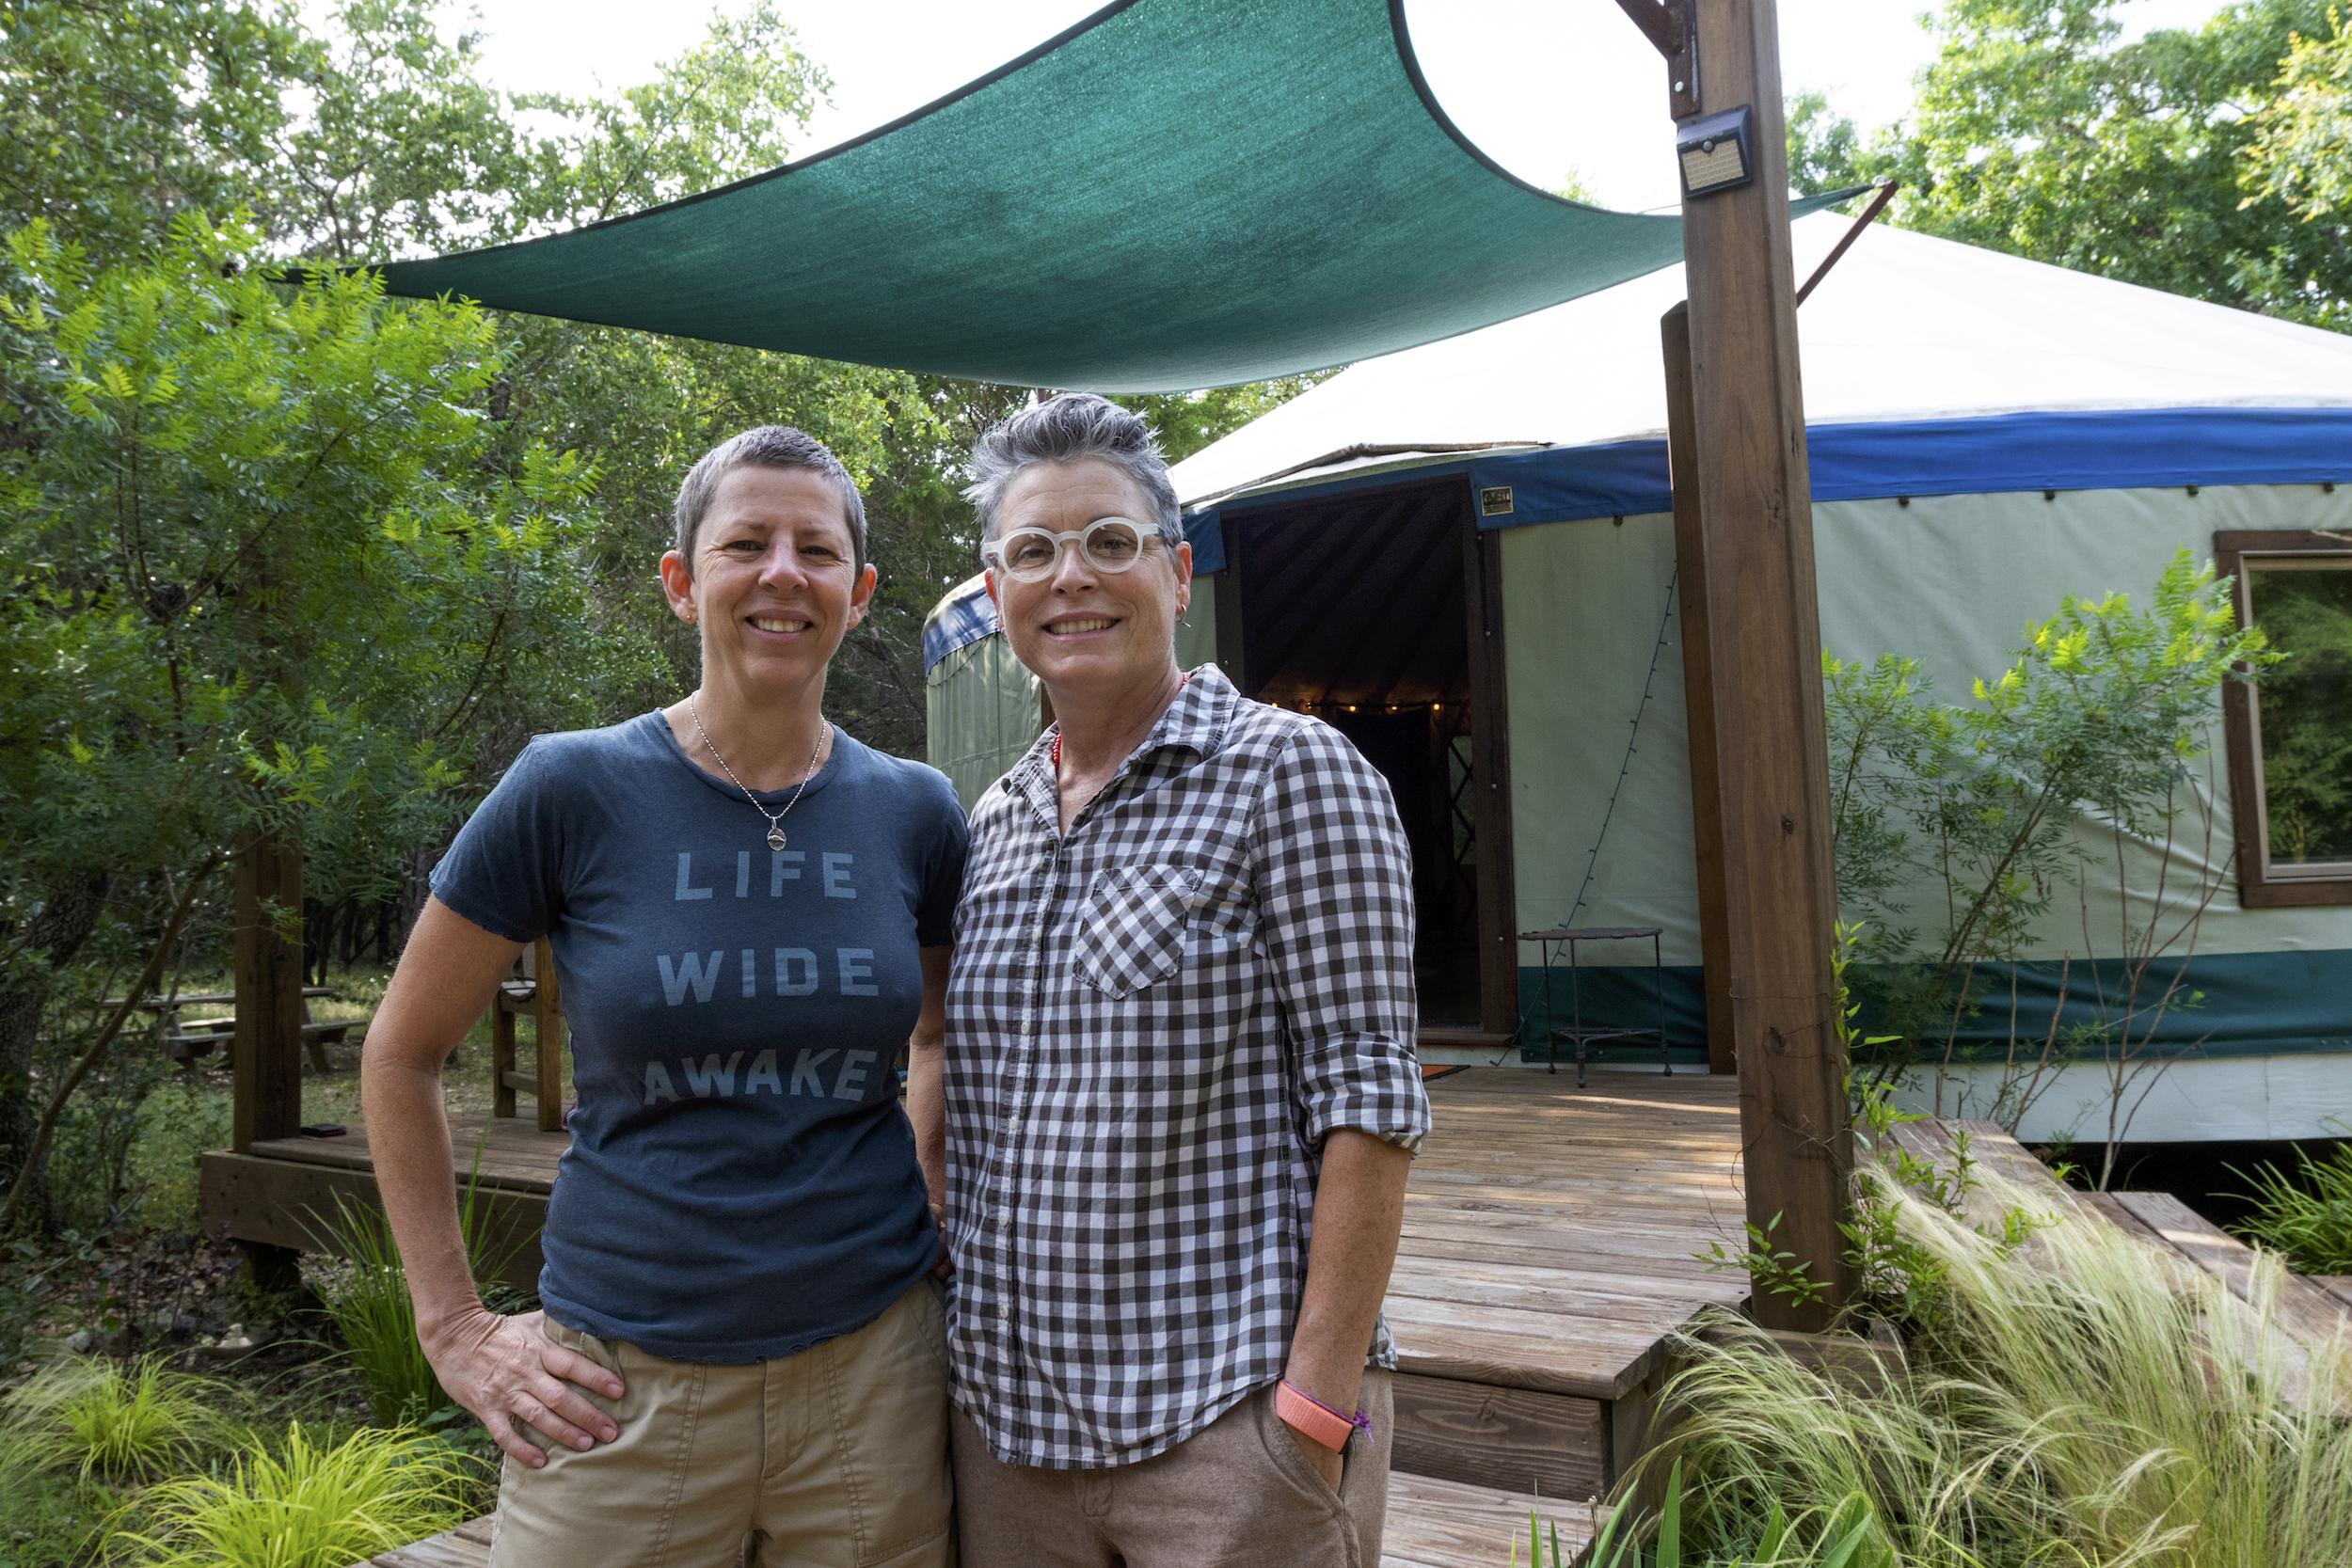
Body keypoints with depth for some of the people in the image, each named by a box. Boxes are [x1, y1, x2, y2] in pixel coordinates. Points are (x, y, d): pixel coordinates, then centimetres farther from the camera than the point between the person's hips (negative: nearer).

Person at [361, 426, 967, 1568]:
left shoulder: (914, 813, -1)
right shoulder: (574, 790, -8)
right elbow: (401, 1054, 1)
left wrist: (938, 1213, 6)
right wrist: (453, 1328, 0)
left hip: (872, 1369, 3)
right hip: (625, 1387, -2)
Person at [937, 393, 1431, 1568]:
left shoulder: (1288, 770, -9)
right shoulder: (993, 821, 8)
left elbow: (1365, 1098, -13)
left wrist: (1318, 1404, -17)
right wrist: (962, 1340, 10)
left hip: (1227, 1423, -5)